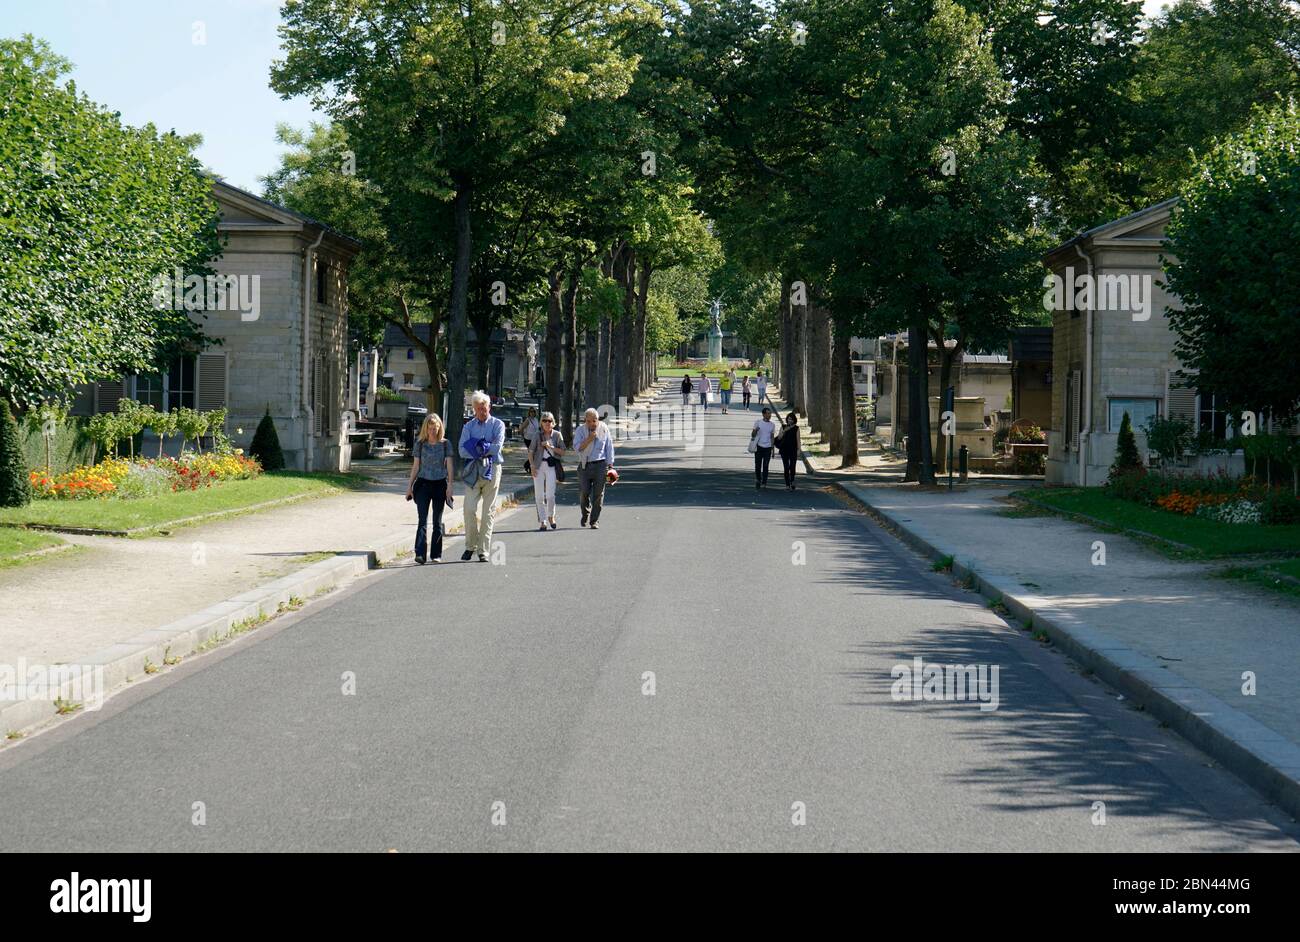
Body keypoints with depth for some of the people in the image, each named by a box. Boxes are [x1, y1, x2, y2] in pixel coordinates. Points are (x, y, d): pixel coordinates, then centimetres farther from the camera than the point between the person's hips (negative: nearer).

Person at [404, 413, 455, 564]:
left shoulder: (445, 444, 3)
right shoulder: (420, 444, 5)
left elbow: (449, 465, 2)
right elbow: (416, 466, 8)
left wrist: (449, 485, -6)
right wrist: (410, 485, 5)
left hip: (440, 484, 0)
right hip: (423, 483, 0)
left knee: (437, 521, 5)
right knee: (422, 520, -10)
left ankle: (436, 554, 12)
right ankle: (420, 554, -19)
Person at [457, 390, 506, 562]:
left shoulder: (498, 424, 5)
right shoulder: (468, 426, 11)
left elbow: (497, 447, -10)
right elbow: (463, 451, -2)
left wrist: (476, 449, -9)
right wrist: (485, 450, -11)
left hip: (492, 470, -1)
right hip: (473, 471, 1)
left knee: (488, 511, 0)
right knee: (470, 509, -8)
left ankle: (483, 550, 4)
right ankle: (470, 546, 6)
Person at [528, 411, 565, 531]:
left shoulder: (557, 435, 5)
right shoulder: (538, 436, 6)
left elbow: (562, 451, 3)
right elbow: (530, 452, 7)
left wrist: (550, 447, -10)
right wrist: (532, 466, -3)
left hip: (552, 465, -1)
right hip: (539, 465, 1)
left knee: (550, 495, -9)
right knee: (539, 495, 1)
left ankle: (551, 516, 16)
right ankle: (542, 521, 10)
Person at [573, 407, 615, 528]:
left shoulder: (604, 428, 4)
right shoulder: (580, 430, 1)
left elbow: (609, 447, 8)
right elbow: (576, 447, -7)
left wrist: (610, 464, 5)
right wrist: (588, 439, -19)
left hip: (600, 465, 0)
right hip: (584, 465, 0)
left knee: (598, 494, -3)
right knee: (583, 492, -5)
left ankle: (595, 521, 4)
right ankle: (585, 513, 24)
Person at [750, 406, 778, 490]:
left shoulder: (772, 424, 7)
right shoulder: (758, 423, -1)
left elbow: (772, 437, 13)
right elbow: (753, 435, 1)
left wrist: (773, 449, 10)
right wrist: (755, 431, -22)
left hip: (768, 448, 1)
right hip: (759, 447, -1)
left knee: (765, 466, 1)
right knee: (758, 466, 2)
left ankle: (764, 483, 6)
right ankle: (758, 480, 20)